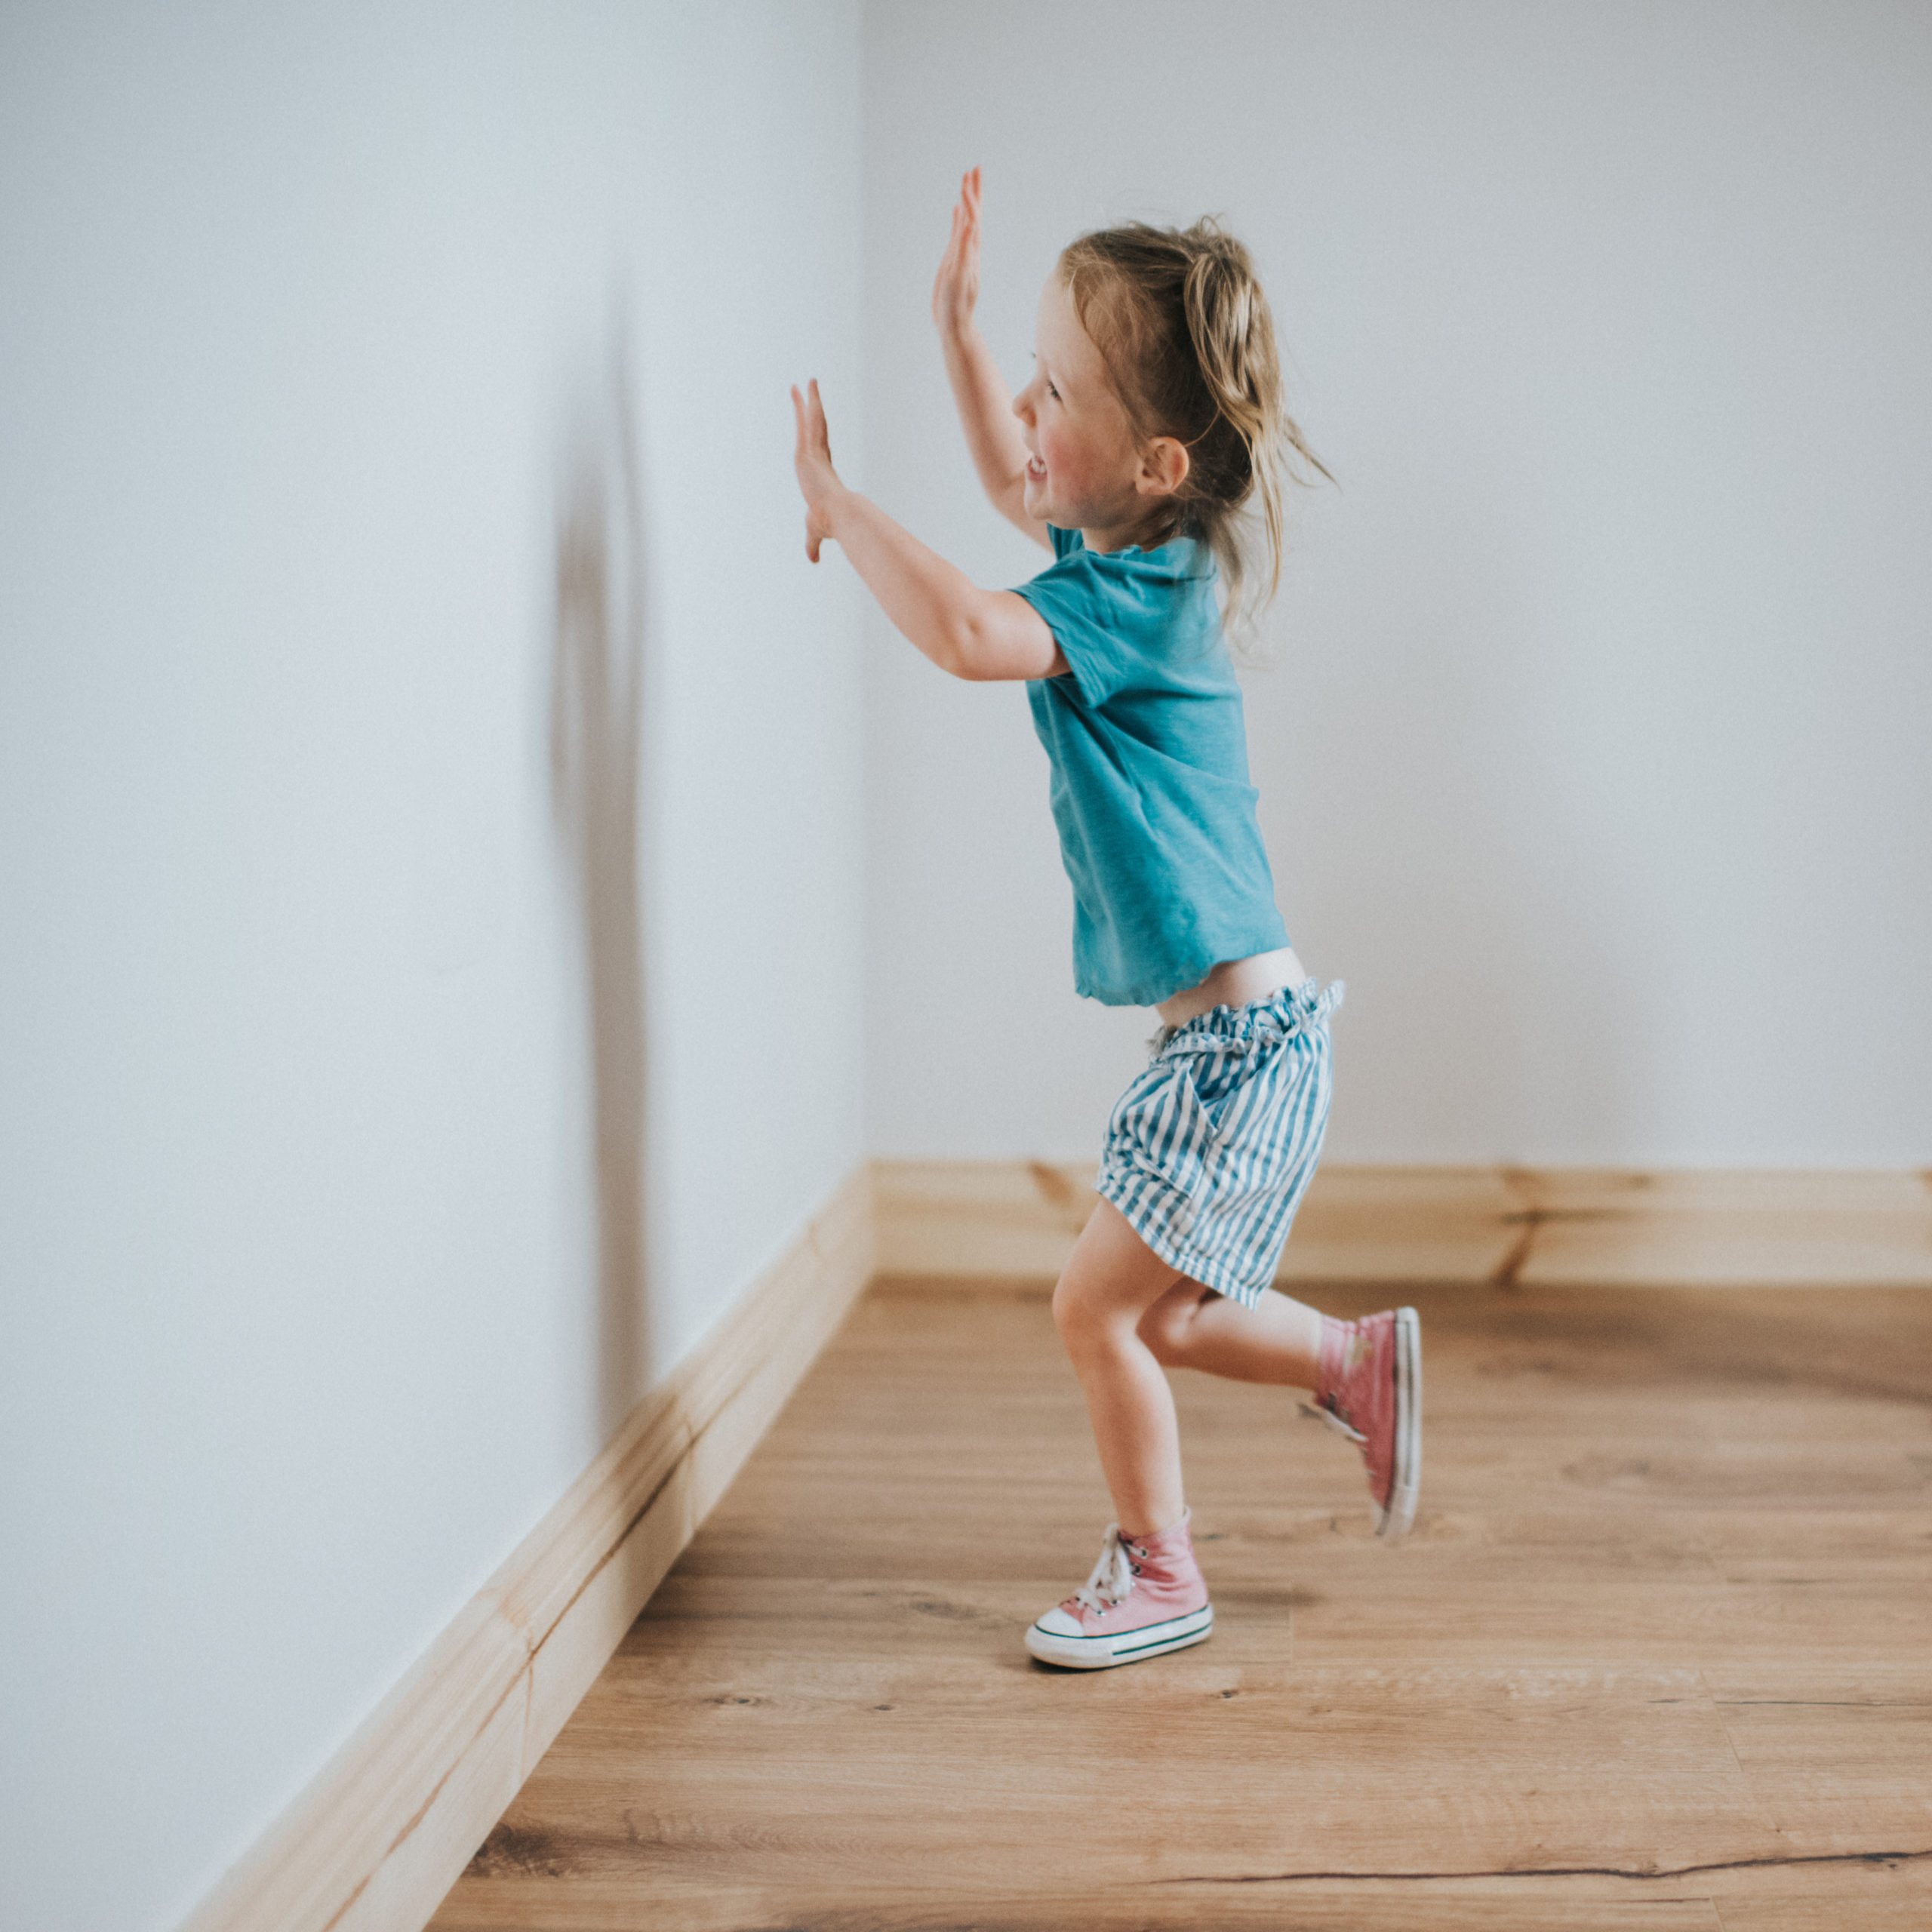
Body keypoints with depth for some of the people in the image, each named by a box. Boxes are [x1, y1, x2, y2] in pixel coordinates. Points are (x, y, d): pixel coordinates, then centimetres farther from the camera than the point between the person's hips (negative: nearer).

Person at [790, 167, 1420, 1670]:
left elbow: (966, 633, -40)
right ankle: (1365, 1367, 35)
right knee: (1162, 1318, 18)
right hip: (1231, 1034, 9)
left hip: (1242, 1039, -9)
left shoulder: (1142, 598, -22)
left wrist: (835, 502, -25)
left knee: (1098, 1306, 1)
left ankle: (1158, 1576, 18)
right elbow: (1012, 485, 28)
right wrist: (957, 329, 19)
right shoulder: (1130, 546, 7)